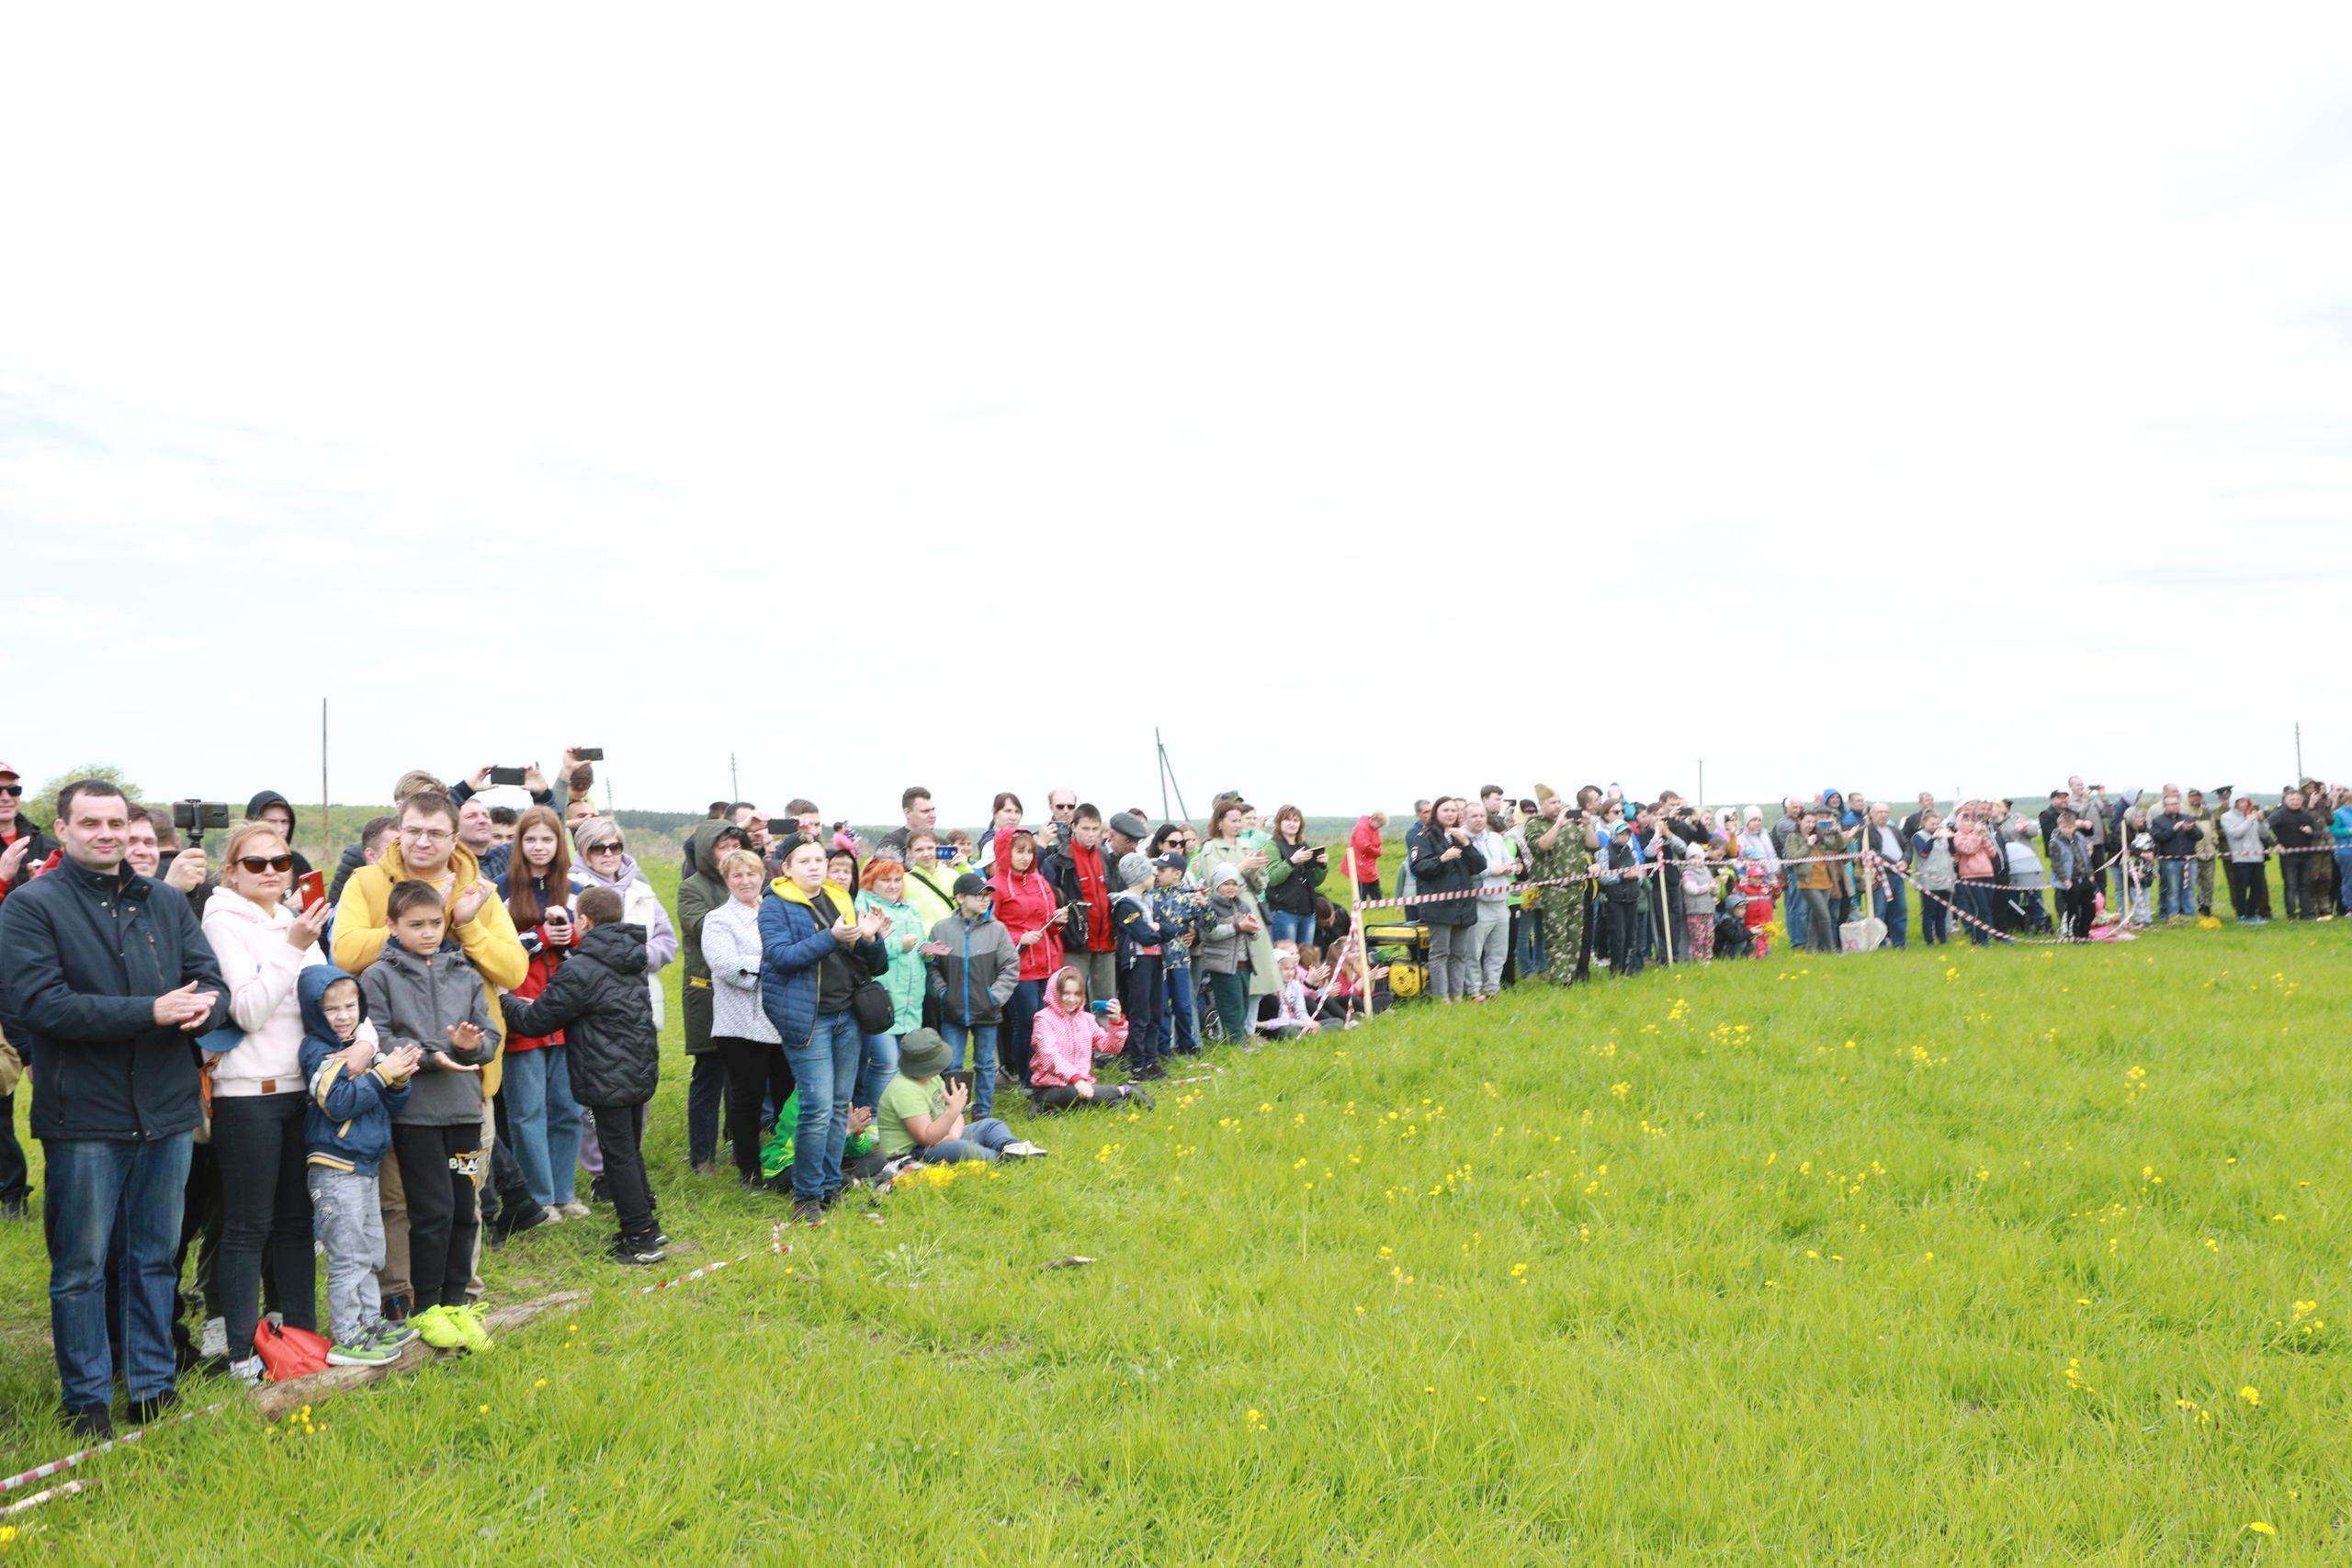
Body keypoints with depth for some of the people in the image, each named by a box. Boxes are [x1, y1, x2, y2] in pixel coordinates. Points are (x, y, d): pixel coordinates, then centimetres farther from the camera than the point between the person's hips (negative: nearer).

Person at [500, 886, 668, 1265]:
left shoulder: (581, 970, -16)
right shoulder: (632, 959, 9)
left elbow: (536, 1020, -9)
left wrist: (507, 1003, 9)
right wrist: (538, 1004, 15)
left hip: (608, 1080, -8)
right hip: (642, 1073, 8)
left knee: (618, 1156, 0)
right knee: (631, 1151, 19)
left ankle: (639, 1238, 4)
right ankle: (646, 1226, 25)